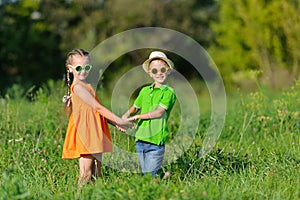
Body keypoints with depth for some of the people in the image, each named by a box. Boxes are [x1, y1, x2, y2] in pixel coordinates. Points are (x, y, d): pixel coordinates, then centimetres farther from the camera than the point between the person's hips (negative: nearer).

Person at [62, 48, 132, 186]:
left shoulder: (85, 86, 18)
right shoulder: (78, 87, -12)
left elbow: (96, 112, 18)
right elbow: (98, 108, -14)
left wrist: (114, 123, 8)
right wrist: (118, 120, -11)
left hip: (93, 135, 10)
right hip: (85, 135, -10)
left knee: (96, 174, 7)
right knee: (86, 173, -11)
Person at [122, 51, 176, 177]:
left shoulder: (168, 92, -5)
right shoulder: (145, 91, 15)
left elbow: (159, 112, -16)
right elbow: (134, 108, 26)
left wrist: (137, 116, -10)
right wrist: (126, 116, 5)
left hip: (156, 141, -6)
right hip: (140, 139, 6)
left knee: (151, 175, -10)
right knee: (144, 174, 10)